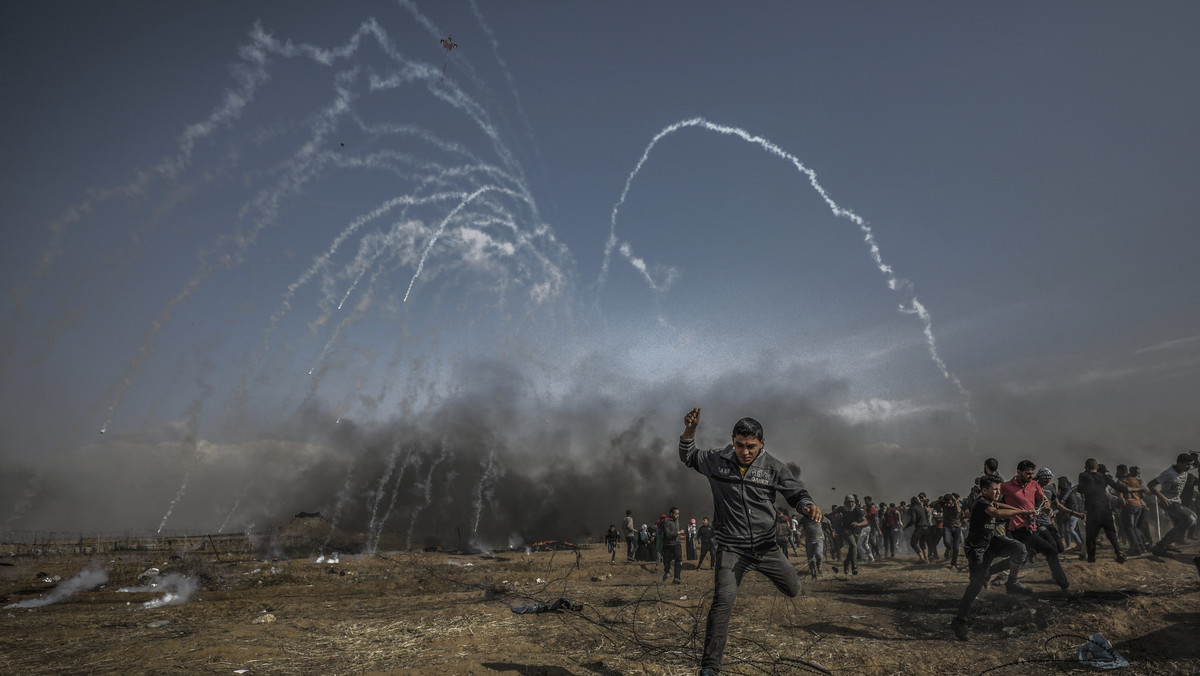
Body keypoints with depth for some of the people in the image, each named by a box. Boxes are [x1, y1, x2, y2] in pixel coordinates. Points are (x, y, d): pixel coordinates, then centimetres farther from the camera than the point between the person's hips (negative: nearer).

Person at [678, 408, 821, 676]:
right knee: (723, 600, -19)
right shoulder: (716, 461, -7)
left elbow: (797, 493, 1)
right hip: (732, 548, -2)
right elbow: (688, 457, 9)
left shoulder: (773, 467, -8)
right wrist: (690, 431, -9)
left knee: (793, 590, 22)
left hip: (766, 546, 3)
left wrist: (808, 505, -23)